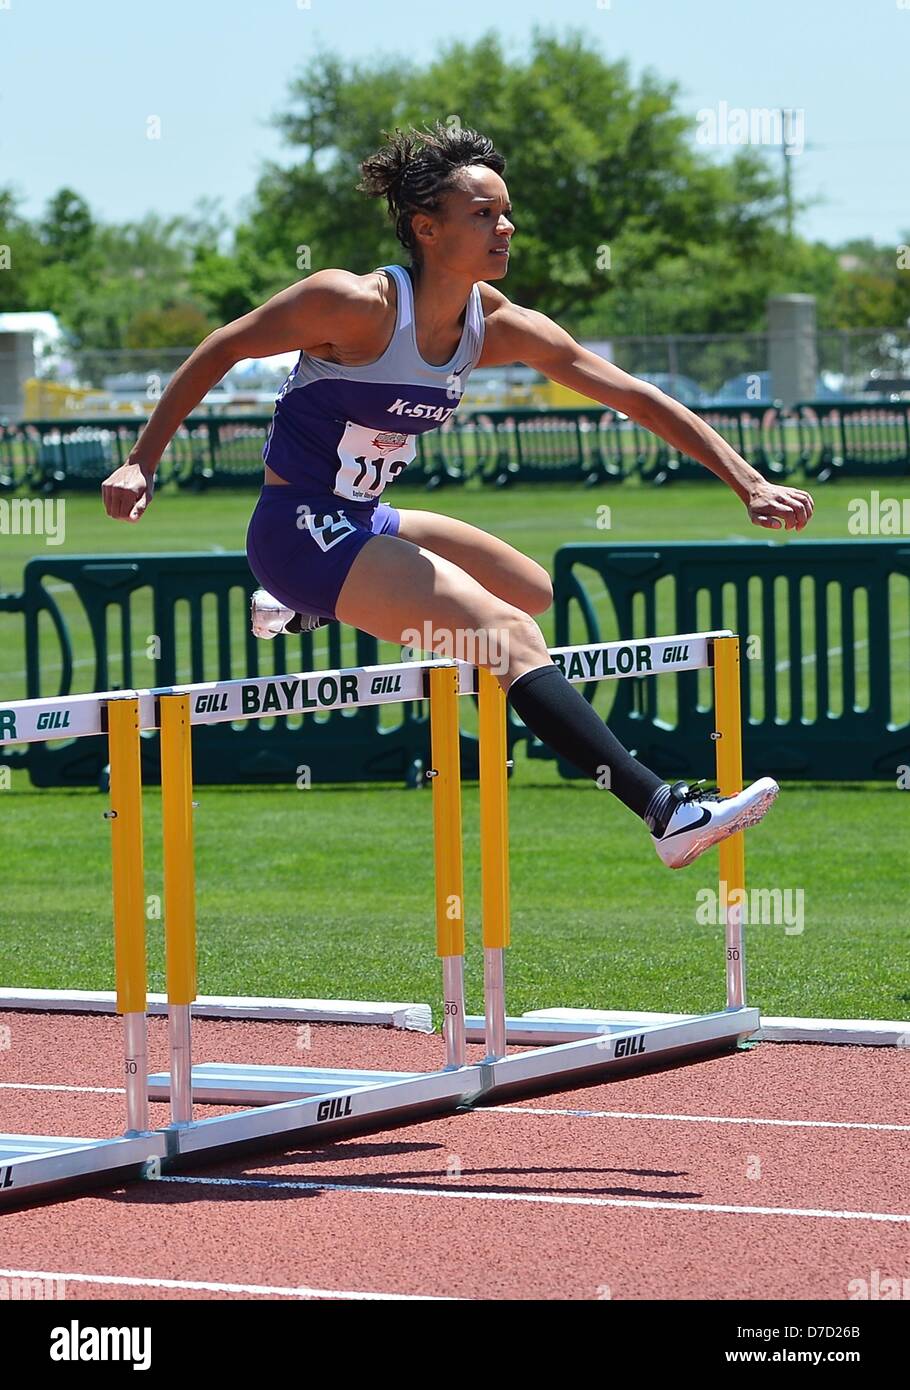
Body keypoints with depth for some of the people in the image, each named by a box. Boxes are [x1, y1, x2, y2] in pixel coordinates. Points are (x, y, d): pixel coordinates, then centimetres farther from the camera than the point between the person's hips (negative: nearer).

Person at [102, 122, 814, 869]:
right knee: (510, 633, -22)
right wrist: (142, 463, -9)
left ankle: (312, 610, 28)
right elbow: (220, 351, -11)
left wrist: (748, 482, -4)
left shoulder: (497, 327, -1)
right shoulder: (358, 305, -20)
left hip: (365, 524, 9)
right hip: (300, 529, -9)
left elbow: (631, 394, 0)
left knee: (537, 591, 22)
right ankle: (665, 809, -31)